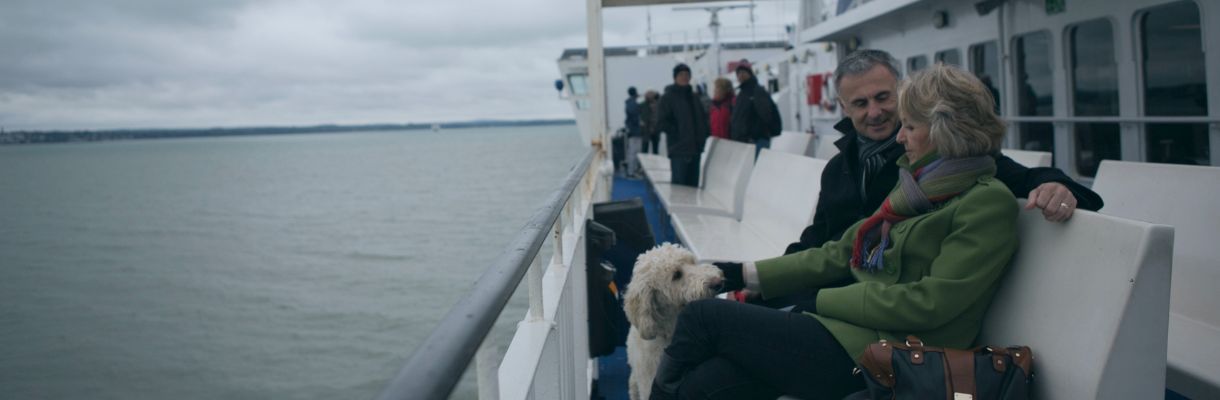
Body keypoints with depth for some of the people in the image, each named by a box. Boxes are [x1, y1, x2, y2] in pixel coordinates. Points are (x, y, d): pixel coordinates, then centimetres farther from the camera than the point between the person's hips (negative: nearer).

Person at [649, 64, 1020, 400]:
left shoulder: (989, 202, -8)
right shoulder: (918, 185, 17)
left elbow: (927, 303, -15)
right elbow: (841, 254, 14)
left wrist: (821, 300, -9)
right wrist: (748, 274, 8)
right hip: (854, 331, 7)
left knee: (703, 316, -11)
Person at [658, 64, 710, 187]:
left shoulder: (693, 97, 16)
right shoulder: (668, 97, -1)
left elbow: (703, 117, 24)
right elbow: (661, 123, -7)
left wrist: (703, 134, 9)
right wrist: (678, 132, -13)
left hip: (695, 148, 6)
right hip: (679, 149, -6)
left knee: (693, 185, 9)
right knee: (679, 186, -8)